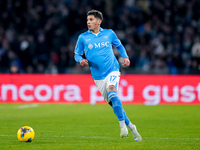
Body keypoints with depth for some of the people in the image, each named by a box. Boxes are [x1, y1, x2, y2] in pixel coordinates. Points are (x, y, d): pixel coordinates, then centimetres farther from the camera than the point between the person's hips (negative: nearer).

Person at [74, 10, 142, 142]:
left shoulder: (109, 33, 4)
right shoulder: (83, 37, 2)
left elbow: (119, 45, 20)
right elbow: (77, 54, 9)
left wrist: (125, 57, 3)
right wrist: (81, 60, -14)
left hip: (112, 70, -2)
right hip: (98, 76, 2)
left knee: (111, 90, -31)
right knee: (113, 103, 5)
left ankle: (122, 124, -27)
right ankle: (130, 127, 21)